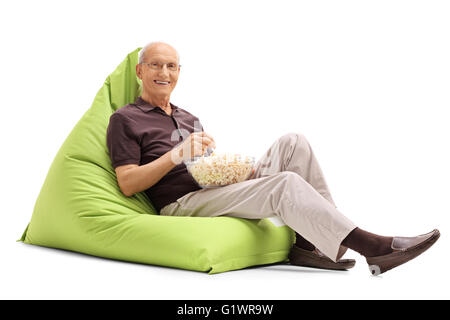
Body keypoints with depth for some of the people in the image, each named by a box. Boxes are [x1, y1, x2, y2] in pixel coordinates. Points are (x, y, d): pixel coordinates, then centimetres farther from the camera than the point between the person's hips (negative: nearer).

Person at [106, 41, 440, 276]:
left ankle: (311, 242, -21)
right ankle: (371, 245, -25)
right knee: (286, 184, -28)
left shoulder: (189, 118, 26)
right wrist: (177, 155, -17)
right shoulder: (125, 119, 4)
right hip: (181, 205, -7)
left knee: (293, 143, -12)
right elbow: (128, 184, -7)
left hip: (220, 189, 7)